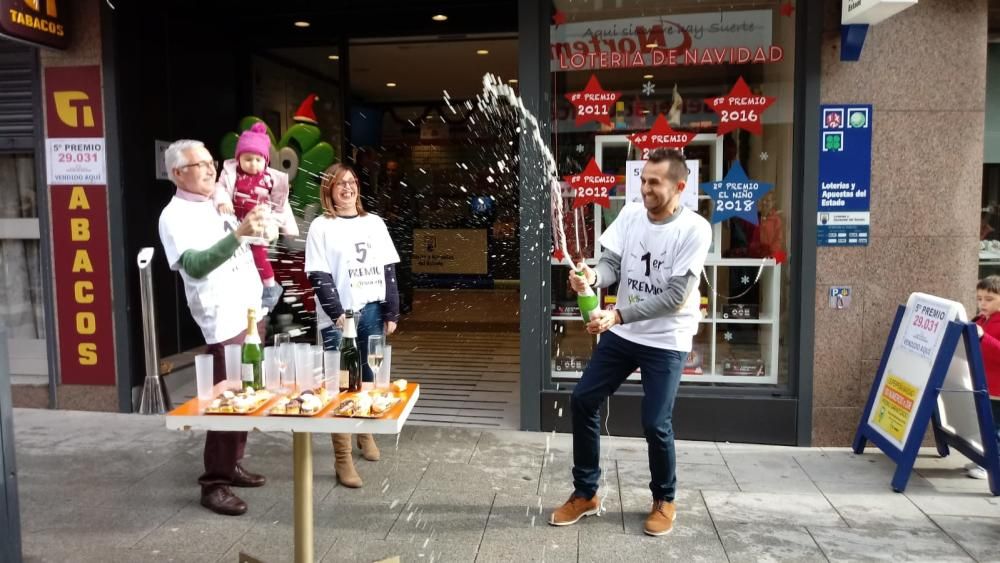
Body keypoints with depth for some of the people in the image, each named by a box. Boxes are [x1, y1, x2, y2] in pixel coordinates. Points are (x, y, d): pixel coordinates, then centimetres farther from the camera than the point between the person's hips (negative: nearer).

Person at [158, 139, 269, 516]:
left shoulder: (218, 205, 15)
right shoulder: (175, 216, -10)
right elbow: (195, 265, -26)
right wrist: (238, 234, -37)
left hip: (250, 313, 8)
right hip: (224, 320, -8)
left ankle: (231, 465, 25)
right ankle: (214, 483, 3)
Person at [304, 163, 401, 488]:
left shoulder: (374, 223, 11)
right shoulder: (321, 227, 0)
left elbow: (389, 271, 10)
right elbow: (319, 277, -6)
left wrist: (391, 313, 4)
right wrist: (337, 315, -14)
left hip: (373, 312, 4)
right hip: (339, 317, -4)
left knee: (371, 379, 11)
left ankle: (365, 433, 34)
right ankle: (343, 459, 1)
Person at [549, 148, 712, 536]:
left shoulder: (695, 229, -18)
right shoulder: (630, 215, -3)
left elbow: (675, 297, -22)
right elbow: (612, 264, -6)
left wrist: (619, 314, -29)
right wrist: (592, 276, -30)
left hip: (666, 342, -5)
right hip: (622, 334, 5)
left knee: (655, 424, -6)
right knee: (582, 401, 3)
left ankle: (664, 500, 24)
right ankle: (585, 494, 21)